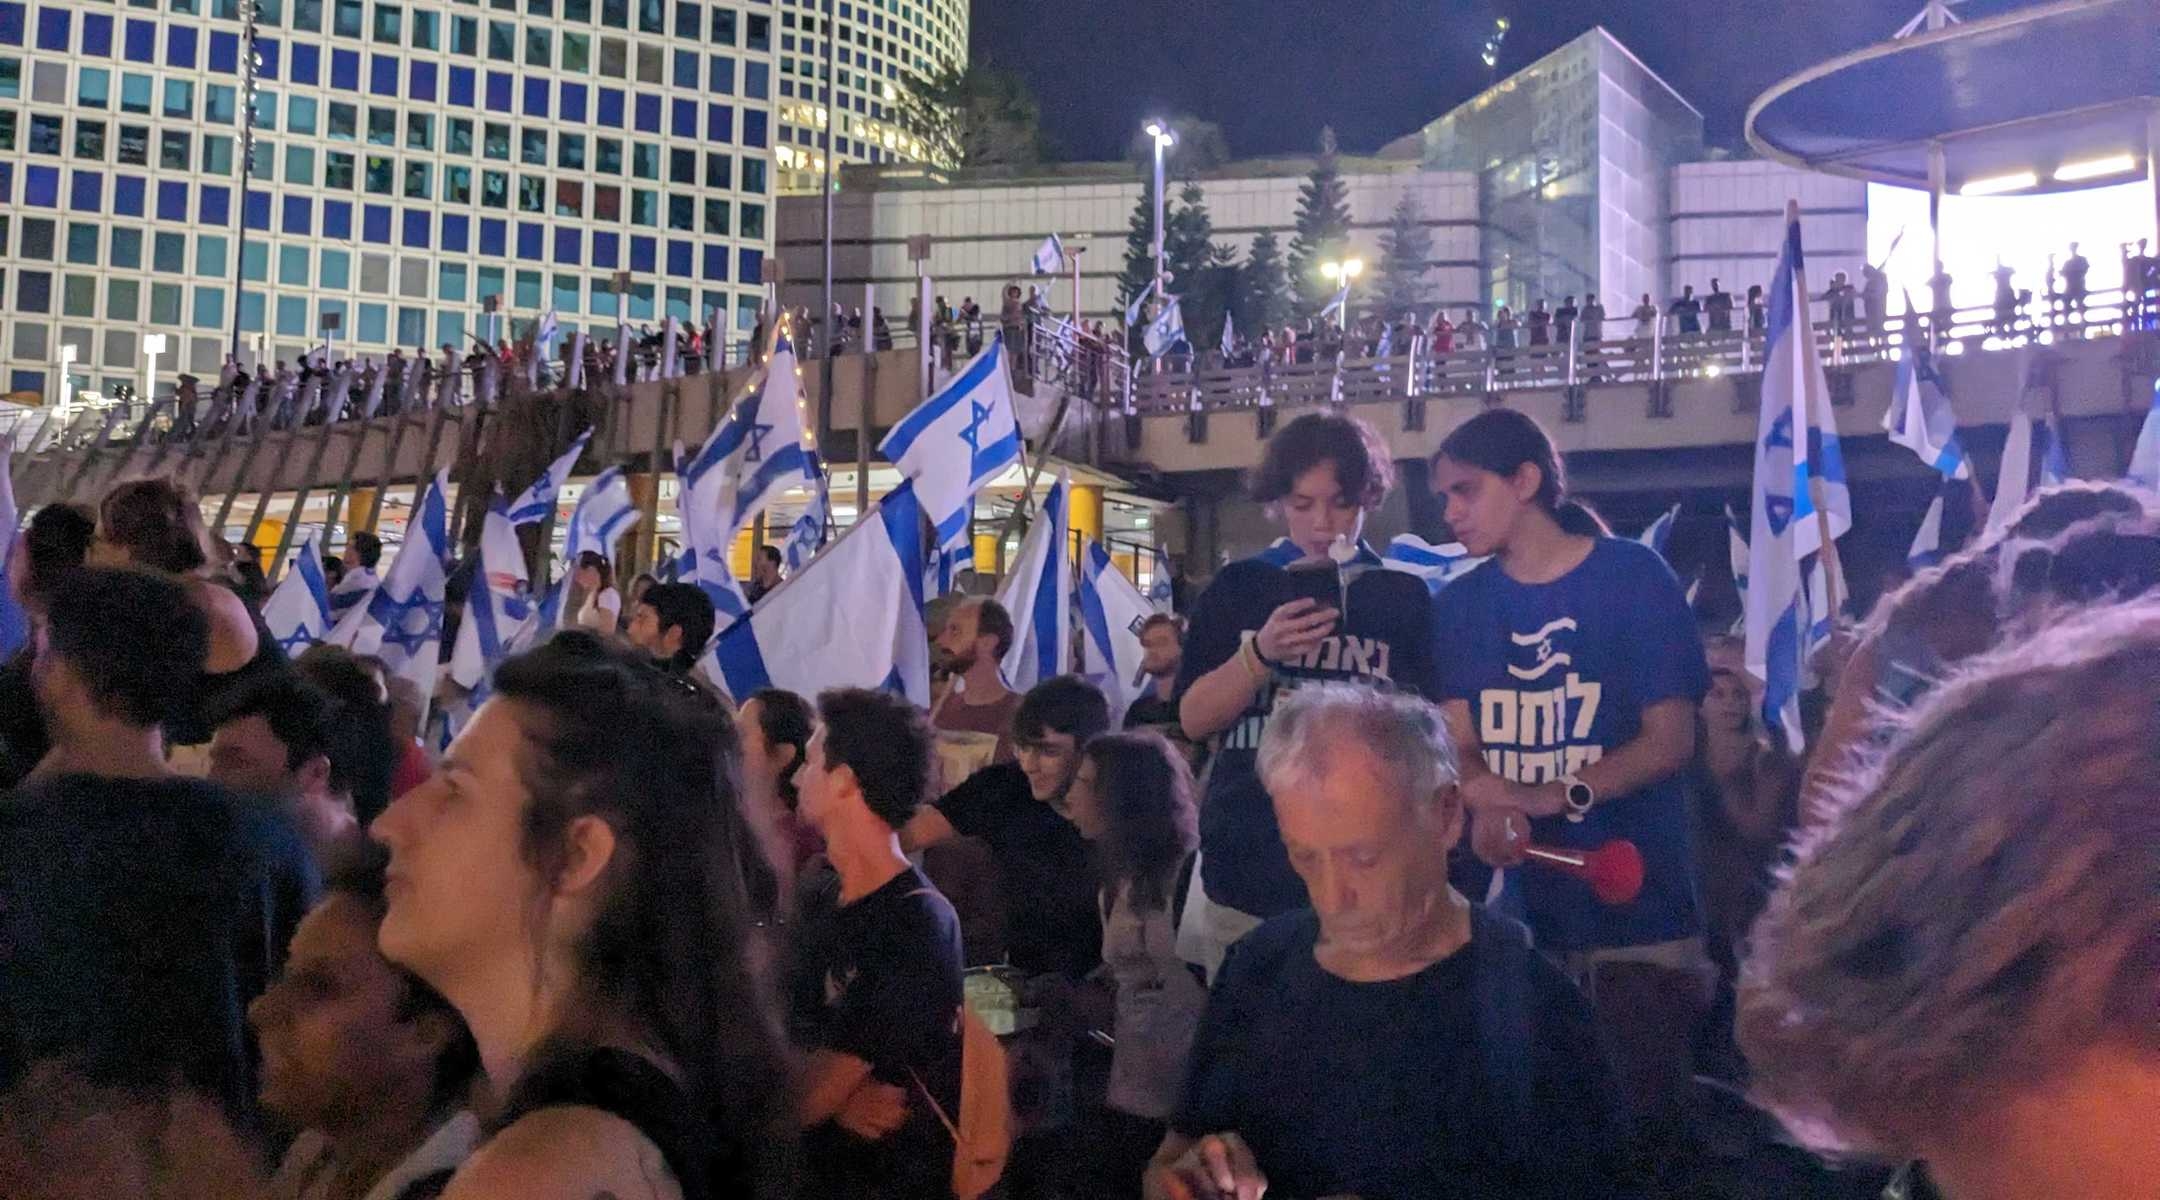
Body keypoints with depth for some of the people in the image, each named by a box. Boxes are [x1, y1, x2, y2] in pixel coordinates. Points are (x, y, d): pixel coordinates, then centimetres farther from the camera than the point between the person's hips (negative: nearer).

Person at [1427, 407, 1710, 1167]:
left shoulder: (1634, 577, -6)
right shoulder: (1461, 604, 7)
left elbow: (1669, 740, -9)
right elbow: (1459, 746, 2)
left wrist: (1552, 796, -24)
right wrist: (1489, 807, -21)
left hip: (1637, 913, -3)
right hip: (1522, 914, 4)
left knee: (1635, 1119, 4)